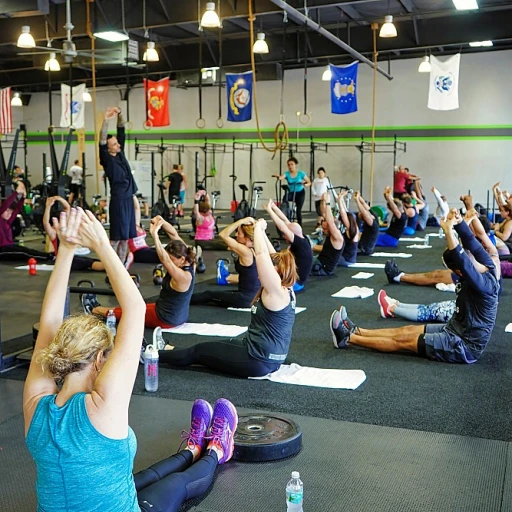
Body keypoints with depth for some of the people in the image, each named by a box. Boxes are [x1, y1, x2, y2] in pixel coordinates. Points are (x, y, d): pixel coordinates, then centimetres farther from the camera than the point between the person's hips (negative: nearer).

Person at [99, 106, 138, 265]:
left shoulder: (120, 154, 10)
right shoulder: (107, 159, -8)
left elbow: (121, 132, 10)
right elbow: (102, 142, -23)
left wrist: (119, 115, -3)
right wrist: (106, 120, -31)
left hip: (128, 199, 8)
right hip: (118, 201, -7)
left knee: (125, 237, 9)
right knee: (116, 238, -6)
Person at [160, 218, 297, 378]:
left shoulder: (277, 292, -19)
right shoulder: (285, 291, 6)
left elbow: (261, 253, -23)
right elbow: (272, 257, 14)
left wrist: (258, 227, -10)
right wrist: (261, 231, 13)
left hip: (259, 360, -9)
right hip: (267, 357, 9)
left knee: (198, 351, 7)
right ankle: (166, 351, 39)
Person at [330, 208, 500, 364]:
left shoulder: (484, 283, -29)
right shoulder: (487, 266, -4)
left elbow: (462, 260, -44)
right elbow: (471, 243, -6)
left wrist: (449, 230, -45)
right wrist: (458, 221, -21)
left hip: (465, 346, -9)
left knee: (404, 340, -4)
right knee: (407, 331, 8)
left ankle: (348, 338, 3)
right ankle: (355, 331, 15)